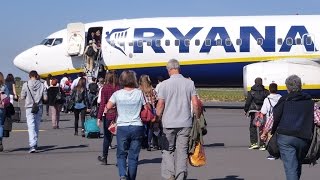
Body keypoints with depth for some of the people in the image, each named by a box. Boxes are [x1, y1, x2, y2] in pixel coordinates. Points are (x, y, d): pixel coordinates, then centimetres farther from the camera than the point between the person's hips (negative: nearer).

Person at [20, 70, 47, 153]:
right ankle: (35, 144, 24)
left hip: (29, 108, -2)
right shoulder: (42, 85, -1)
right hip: (39, 108, 3)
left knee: (31, 127, -7)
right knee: (37, 127, 15)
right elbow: (45, 98, -1)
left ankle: (32, 145, -20)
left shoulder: (26, 85, -6)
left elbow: (22, 97, -2)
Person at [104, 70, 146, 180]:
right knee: (133, 156, 8)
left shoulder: (117, 94, -3)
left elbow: (107, 109, -2)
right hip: (137, 127, 0)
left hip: (122, 127, 0)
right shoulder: (139, 93, -3)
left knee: (121, 154, 10)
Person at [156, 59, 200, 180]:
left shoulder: (164, 84, -5)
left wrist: (157, 119, 7)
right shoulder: (189, 83, 1)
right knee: (182, 150, 6)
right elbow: (195, 104, -1)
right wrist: (198, 118, 11)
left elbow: (160, 105, -6)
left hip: (169, 123, -1)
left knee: (168, 150, 10)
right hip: (185, 123, 2)